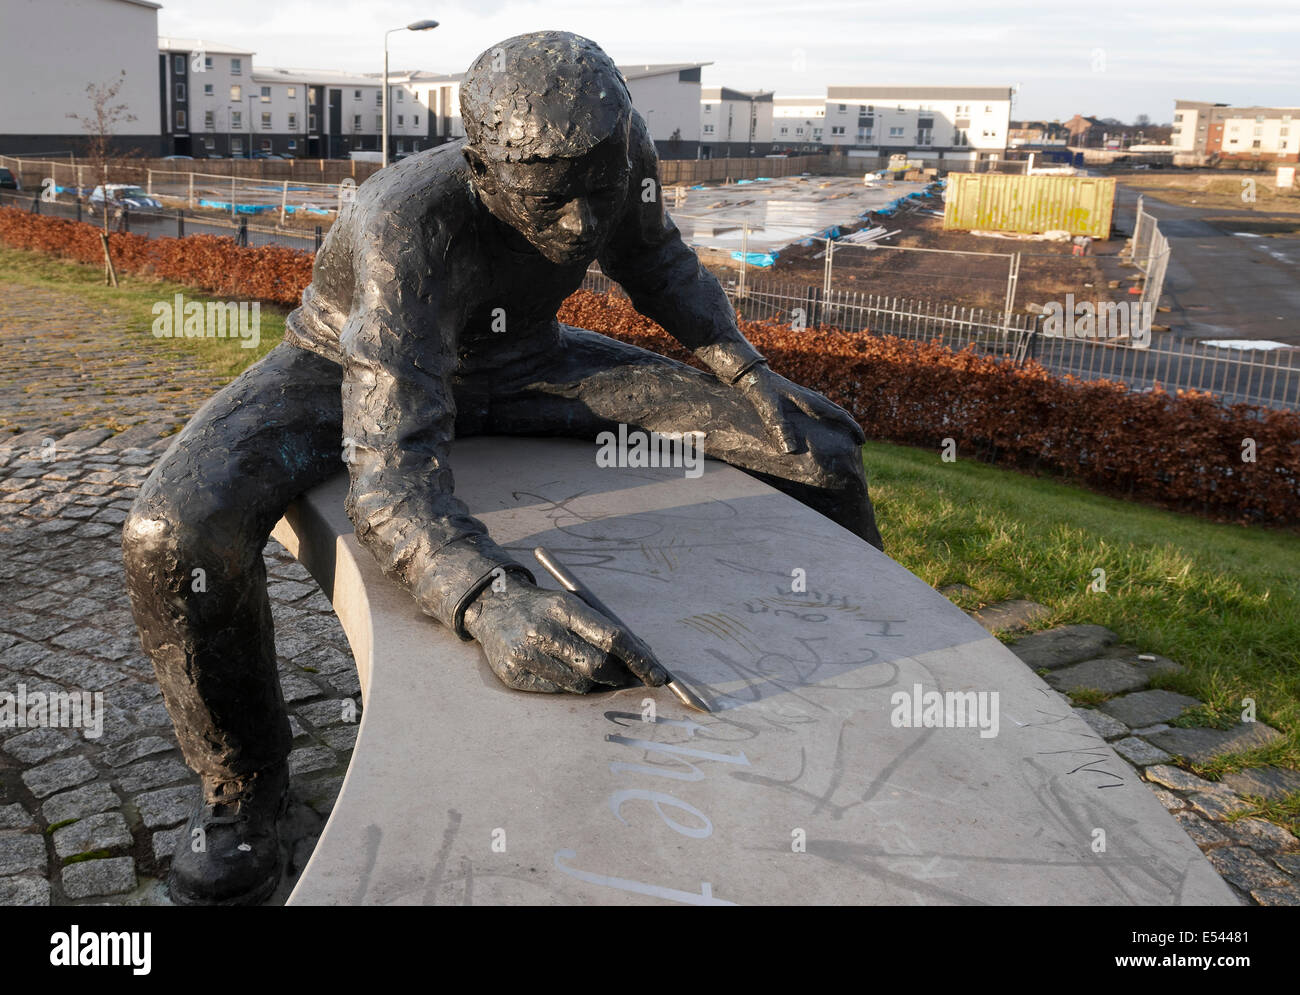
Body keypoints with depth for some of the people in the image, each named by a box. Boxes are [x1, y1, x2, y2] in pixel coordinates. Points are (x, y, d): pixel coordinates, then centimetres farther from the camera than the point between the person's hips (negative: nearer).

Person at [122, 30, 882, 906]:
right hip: (347, 370, -3)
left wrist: (748, 371, -6)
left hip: (519, 365, 4)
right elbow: (392, 478, -49)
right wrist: (491, 601, -68)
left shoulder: (619, 145, -23)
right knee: (178, 534, -36)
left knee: (815, 445, -7)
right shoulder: (411, 219, -40)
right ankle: (243, 780, -6)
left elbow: (647, 250, 2)